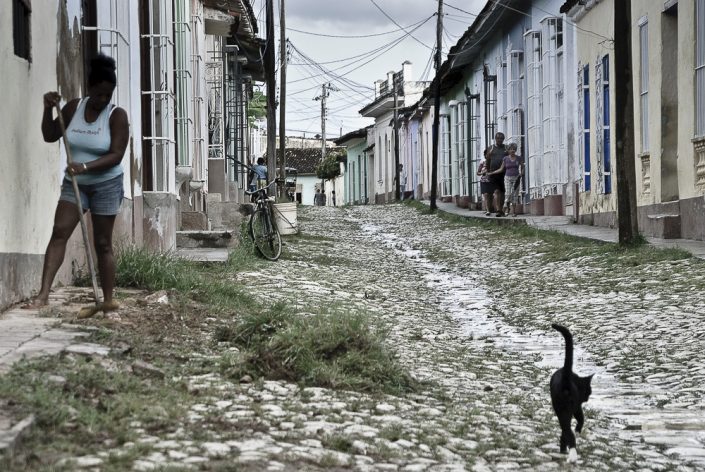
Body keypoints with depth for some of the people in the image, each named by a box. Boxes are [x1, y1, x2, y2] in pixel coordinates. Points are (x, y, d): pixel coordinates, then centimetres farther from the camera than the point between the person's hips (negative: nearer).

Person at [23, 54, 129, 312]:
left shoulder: (117, 115, -13)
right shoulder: (74, 107, -1)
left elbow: (116, 155, -21)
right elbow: (50, 136, 6)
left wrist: (86, 166, -33)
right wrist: (48, 109, -10)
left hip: (106, 185, -3)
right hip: (74, 183, 3)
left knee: (102, 243, 1)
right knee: (59, 232, -12)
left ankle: (109, 299, 11)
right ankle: (43, 293, -19)